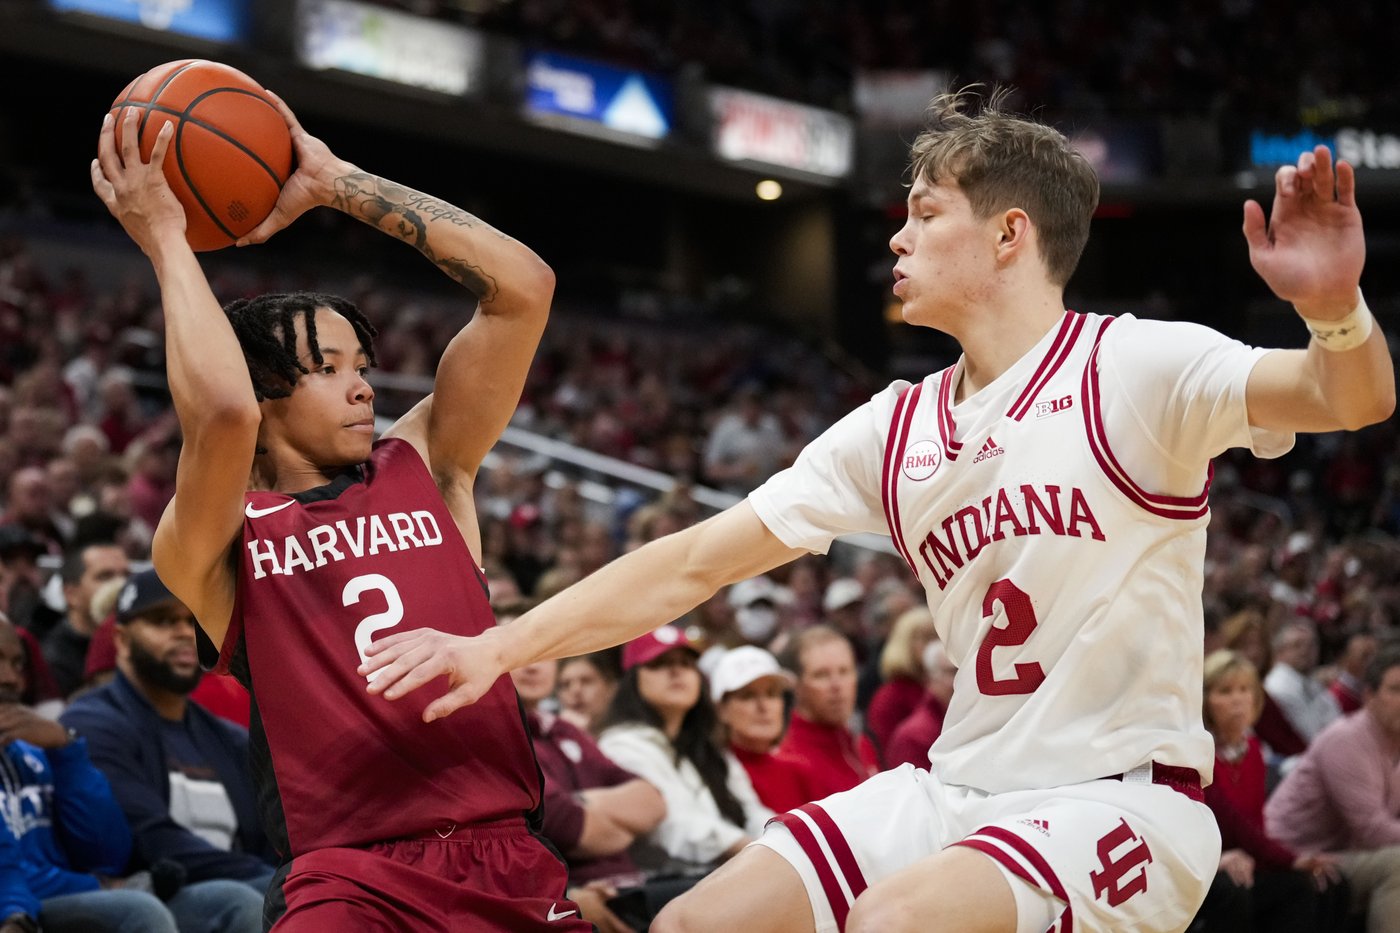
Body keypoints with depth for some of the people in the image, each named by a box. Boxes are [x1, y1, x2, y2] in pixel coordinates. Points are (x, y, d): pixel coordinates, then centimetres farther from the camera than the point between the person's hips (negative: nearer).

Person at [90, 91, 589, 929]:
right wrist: (165, 239, -8)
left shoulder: (422, 469, 13)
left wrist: (334, 182, 6)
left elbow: (523, 285, 6)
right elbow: (224, 412, -21)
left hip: (509, 859, 4)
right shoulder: (209, 550, 1)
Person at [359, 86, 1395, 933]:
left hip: (1123, 801, -7)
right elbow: (695, 562, 11)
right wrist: (496, 649, 3)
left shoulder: (1133, 367, -8)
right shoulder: (895, 430, 10)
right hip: (958, 790, 7)